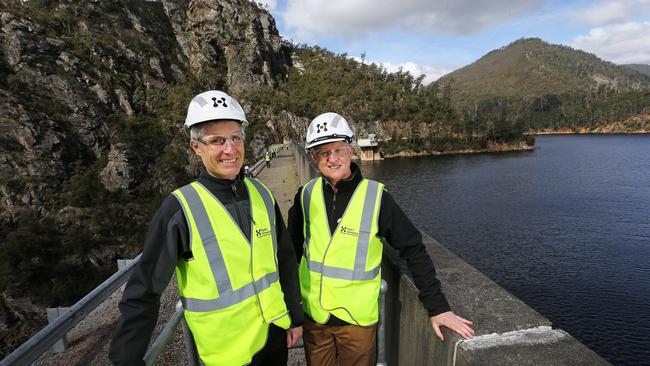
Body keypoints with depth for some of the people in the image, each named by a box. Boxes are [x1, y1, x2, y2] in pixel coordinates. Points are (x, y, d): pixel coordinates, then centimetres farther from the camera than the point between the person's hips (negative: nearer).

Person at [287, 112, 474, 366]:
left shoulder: (375, 196, -15)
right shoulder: (306, 195, -6)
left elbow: (413, 250, -11)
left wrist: (437, 306, -13)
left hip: (358, 318, -2)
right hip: (313, 314, 3)